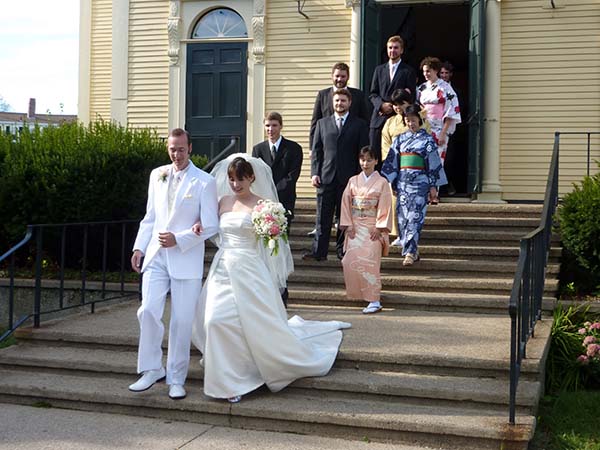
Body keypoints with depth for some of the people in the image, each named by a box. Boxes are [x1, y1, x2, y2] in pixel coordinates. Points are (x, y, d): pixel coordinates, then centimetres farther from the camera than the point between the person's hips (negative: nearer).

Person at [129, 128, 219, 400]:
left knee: (182, 321, 2)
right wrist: (139, 247, 7)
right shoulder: (157, 175, 11)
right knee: (148, 311, -6)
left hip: (186, 260, -3)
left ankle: (176, 379, 14)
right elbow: (150, 216, 17)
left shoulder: (204, 182, -4)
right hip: (156, 256, 4)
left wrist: (178, 239, -13)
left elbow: (210, 226, -6)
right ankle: (151, 370, 10)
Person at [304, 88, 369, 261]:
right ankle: (319, 251, 2)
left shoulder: (359, 125, 7)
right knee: (323, 216, 0)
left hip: (349, 178, -1)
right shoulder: (322, 123, 13)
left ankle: (343, 250, 14)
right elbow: (316, 150, 11)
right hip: (326, 176, 1)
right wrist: (314, 173, 0)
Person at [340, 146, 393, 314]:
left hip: (373, 228, -3)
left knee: (369, 261, -15)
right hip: (355, 228, 3)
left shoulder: (381, 182, 1)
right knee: (351, 261, -7)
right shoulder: (353, 181, 10)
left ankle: (374, 301, -14)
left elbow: (385, 207, -2)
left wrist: (379, 228, -10)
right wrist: (348, 225, -1)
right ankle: (358, 292, 16)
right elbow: (346, 204, 8)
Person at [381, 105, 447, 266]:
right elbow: (391, 161, 12)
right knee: (402, 217, 3)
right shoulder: (400, 139, 12)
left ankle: (410, 252, -10)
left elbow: (434, 163, -1)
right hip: (402, 182, 4)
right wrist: (390, 183, 9)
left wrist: (433, 186, -5)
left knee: (415, 217, -10)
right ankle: (411, 251, 14)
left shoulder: (427, 140, 1)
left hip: (419, 182, -4)